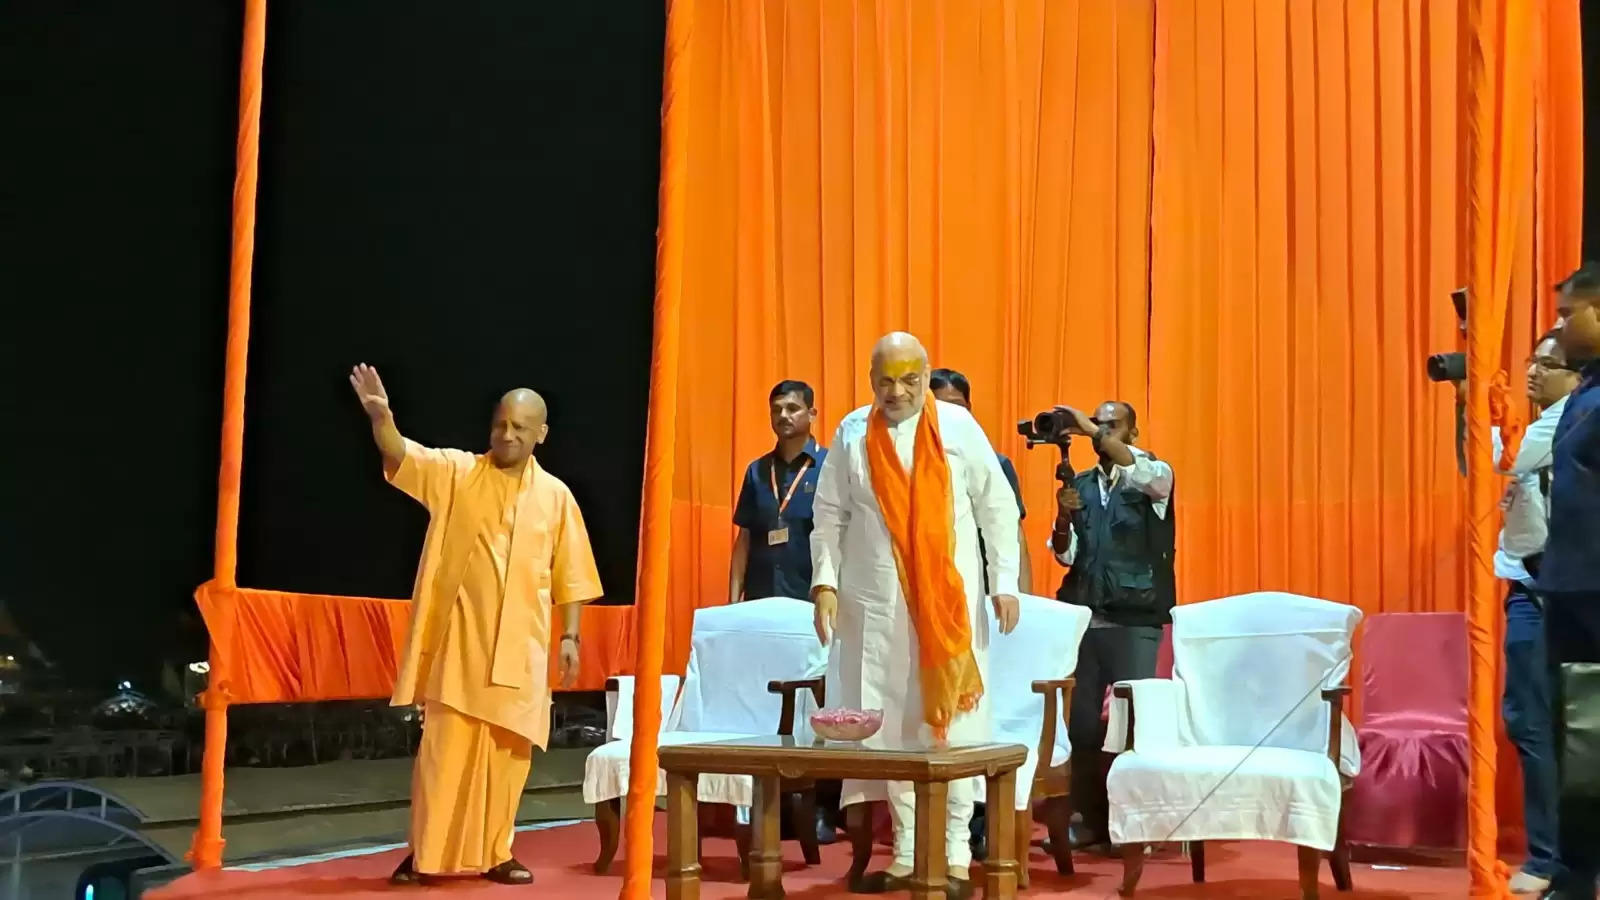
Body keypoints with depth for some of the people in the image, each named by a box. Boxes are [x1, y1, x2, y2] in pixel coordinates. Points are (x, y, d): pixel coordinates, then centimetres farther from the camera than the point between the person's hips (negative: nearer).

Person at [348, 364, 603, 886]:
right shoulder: (455, 472, 1)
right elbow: (399, 455, -15)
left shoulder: (556, 495, 6)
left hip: (520, 647, 2)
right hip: (460, 641, -2)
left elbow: (569, 575, 8)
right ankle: (425, 854, 7)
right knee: (444, 748, -2)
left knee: (508, 753, 6)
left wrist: (570, 636, 2)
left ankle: (494, 854, 18)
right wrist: (381, 415, -34)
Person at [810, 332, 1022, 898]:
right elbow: (830, 517, 7)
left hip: (950, 600, -1)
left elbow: (998, 508, 2)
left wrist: (1004, 582, -1)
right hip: (877, 603, 2)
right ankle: (907, 854, 14)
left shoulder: (957, 426, -1)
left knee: (951, 722, -1)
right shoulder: (852, 433, 3)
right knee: (891, 725, 4)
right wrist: (825, 583, -2)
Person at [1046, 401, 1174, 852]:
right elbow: (1065, 555, 9)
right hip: (1083, 615, 4)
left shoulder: (1156, 475, 2)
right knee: (1081, 720, 4)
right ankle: (1091, 819, 13)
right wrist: (1063, 518, -11)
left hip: (1134, 619, -4)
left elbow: (1142, 474, -24)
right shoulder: (1080, 484, 13)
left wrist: (1092, 431, -32)